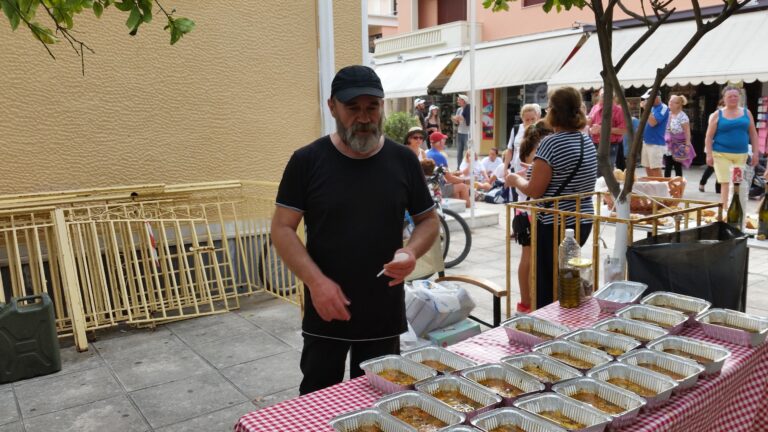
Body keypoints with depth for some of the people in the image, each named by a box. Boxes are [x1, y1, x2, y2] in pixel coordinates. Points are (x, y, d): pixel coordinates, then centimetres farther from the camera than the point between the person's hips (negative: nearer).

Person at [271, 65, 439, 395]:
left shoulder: (403, 160, 1)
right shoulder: (307, 161, -5)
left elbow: (428, 220, 9)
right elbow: (282, 229, -4)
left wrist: (412, 251, -13)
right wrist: (316, 280, -18)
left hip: (385, 315, 2)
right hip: (325, 313, -1)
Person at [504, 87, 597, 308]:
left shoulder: (551, 143, -18)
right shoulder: (588, 141, 7)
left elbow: (534, 191, -18)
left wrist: (516, 179, 2)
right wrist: (534, 174, 22)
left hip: (555, 226, -8)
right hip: (584, 222, 8)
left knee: (547, 286, 3)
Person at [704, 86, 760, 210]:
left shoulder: (746, 113, 10)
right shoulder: (717, 115, 1)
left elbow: (753, 134, 12)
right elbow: (709, 137, 0)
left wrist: (755, 153, 6)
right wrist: (709, 155, -8)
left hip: (741, 155, 3)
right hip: (721, 154, -3)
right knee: (726, 182, -9)